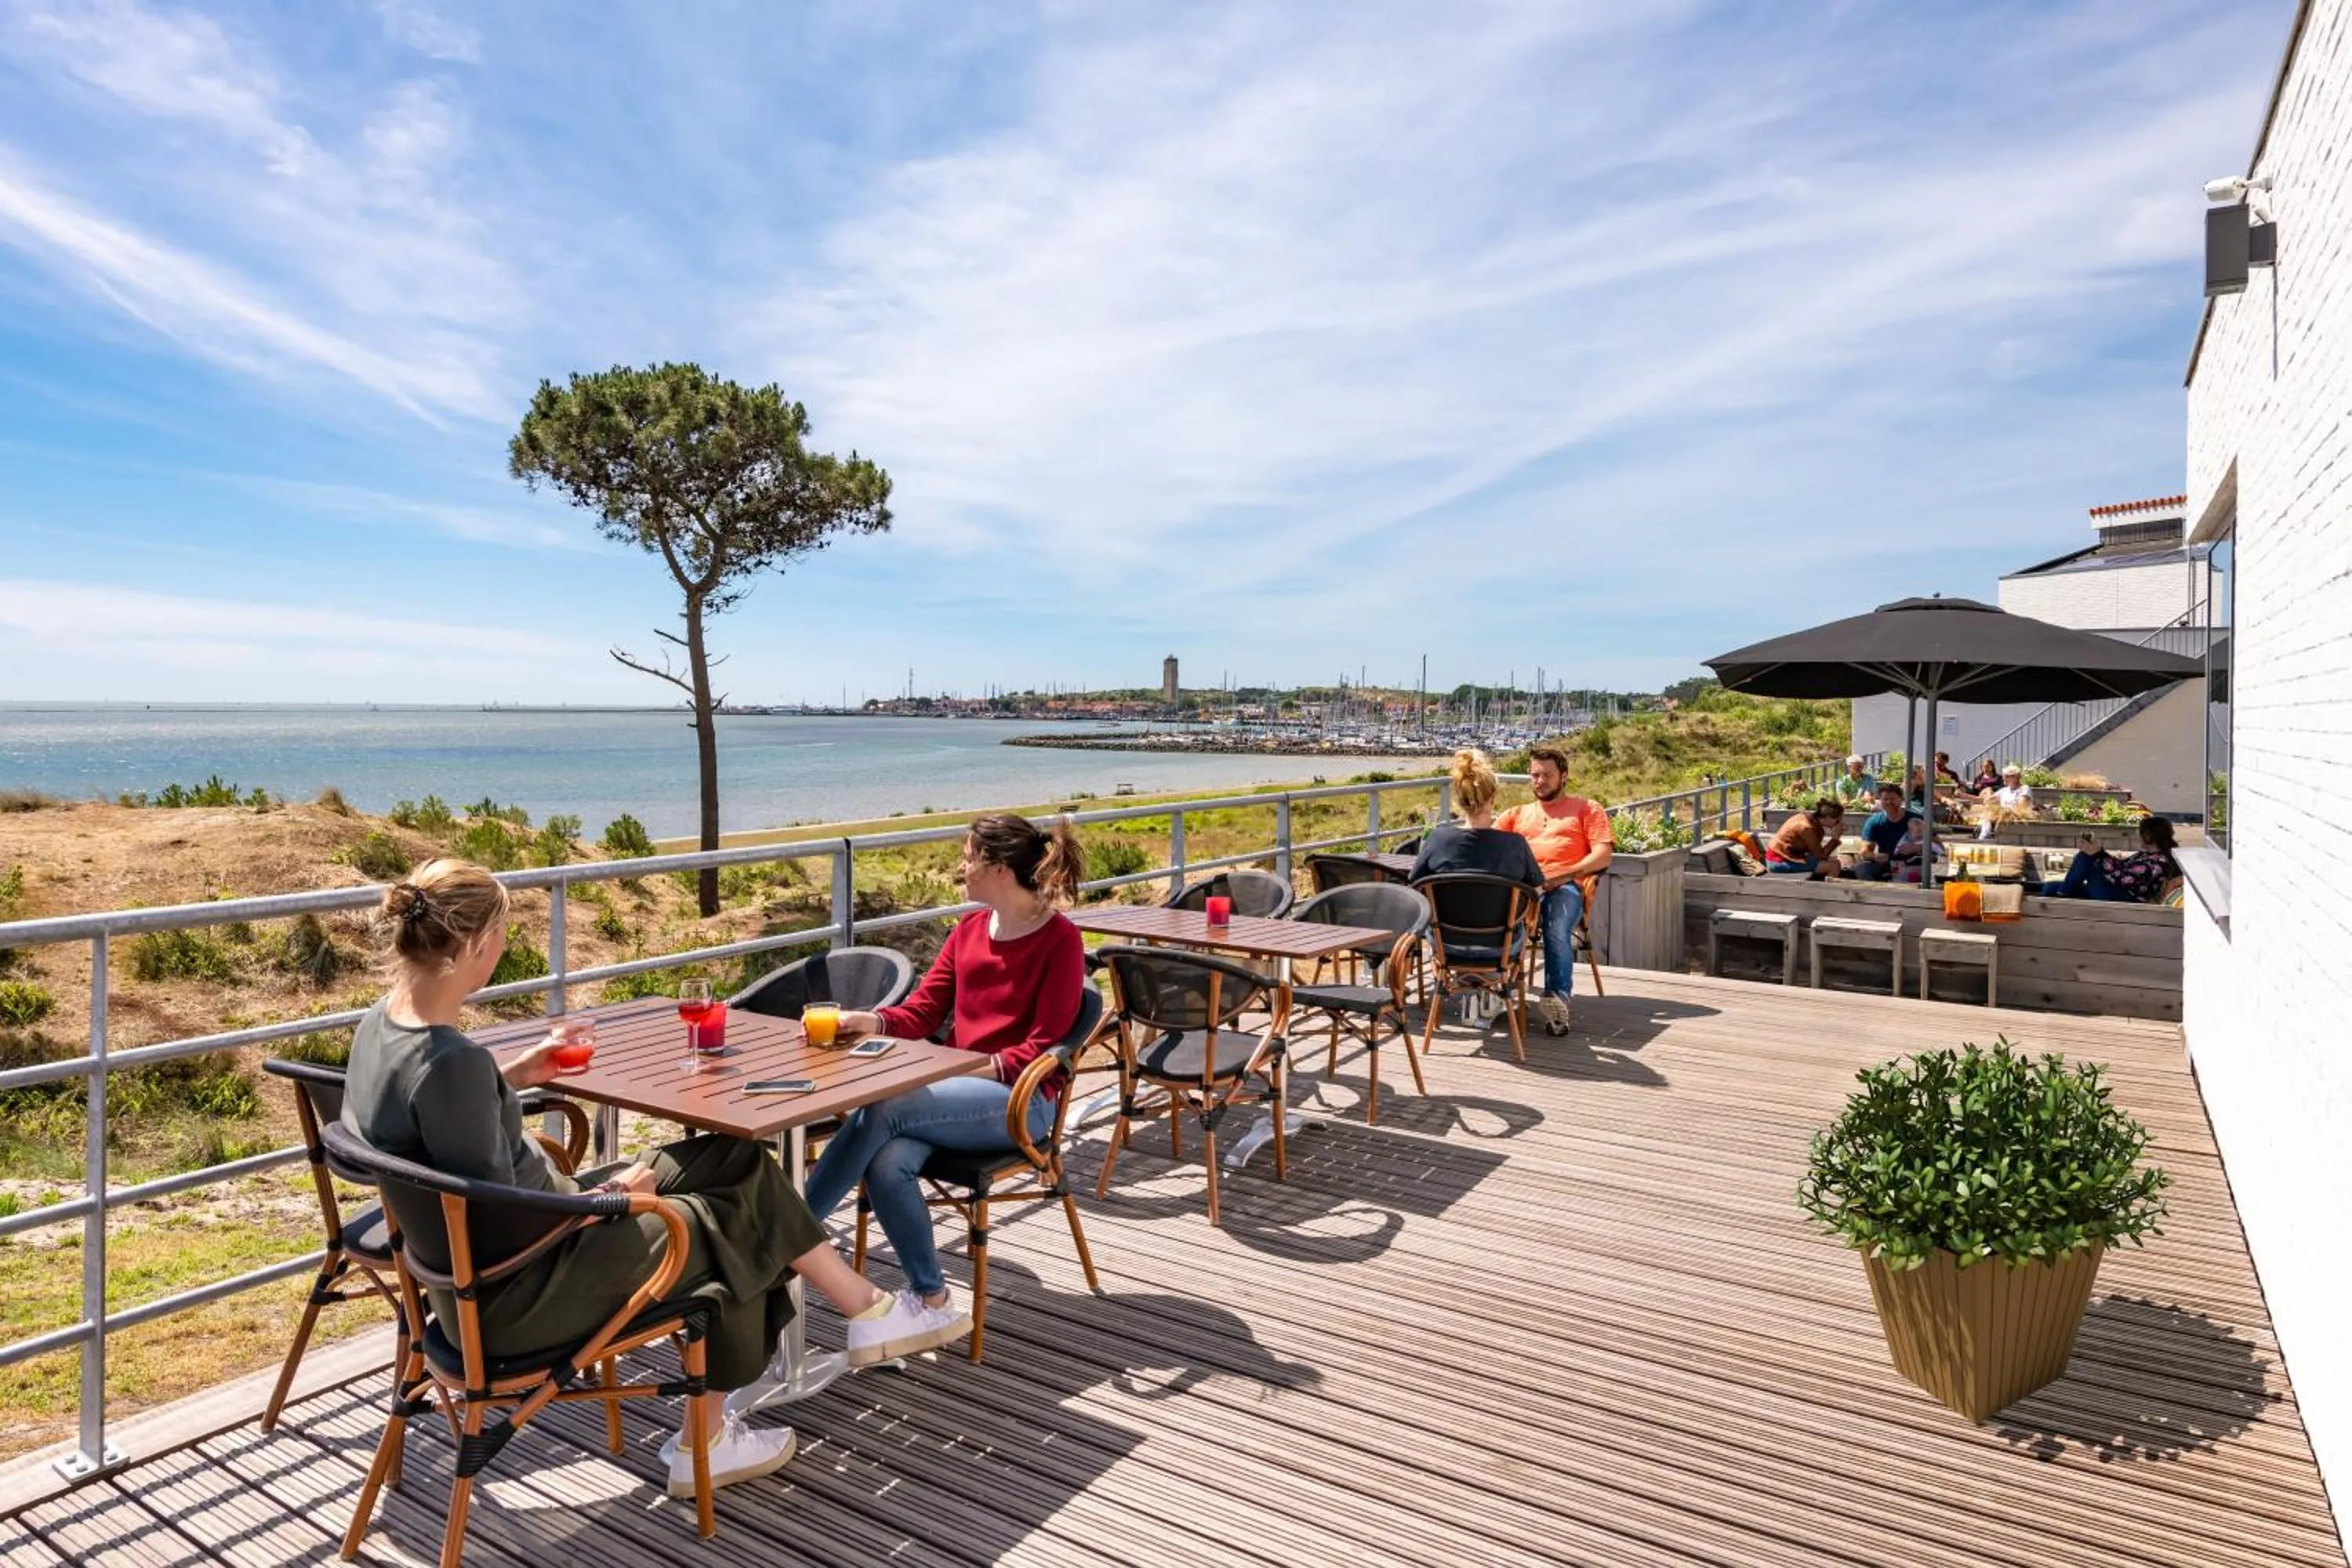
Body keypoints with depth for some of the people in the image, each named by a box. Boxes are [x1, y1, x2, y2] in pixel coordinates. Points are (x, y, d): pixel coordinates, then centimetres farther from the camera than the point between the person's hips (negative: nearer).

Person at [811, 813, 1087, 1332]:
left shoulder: (1060, 940, -6)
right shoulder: (968, 930, 14)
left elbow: (1045, 1046, -10)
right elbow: (921, 1012, 11)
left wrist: (981, 1067, -20)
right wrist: (869, 1021, -8)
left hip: (1022, 1100, -6)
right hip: (962, 1090, 6)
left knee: (881, 1111, -27)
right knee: (887, 1165, -27)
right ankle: (933, 1305, -14)